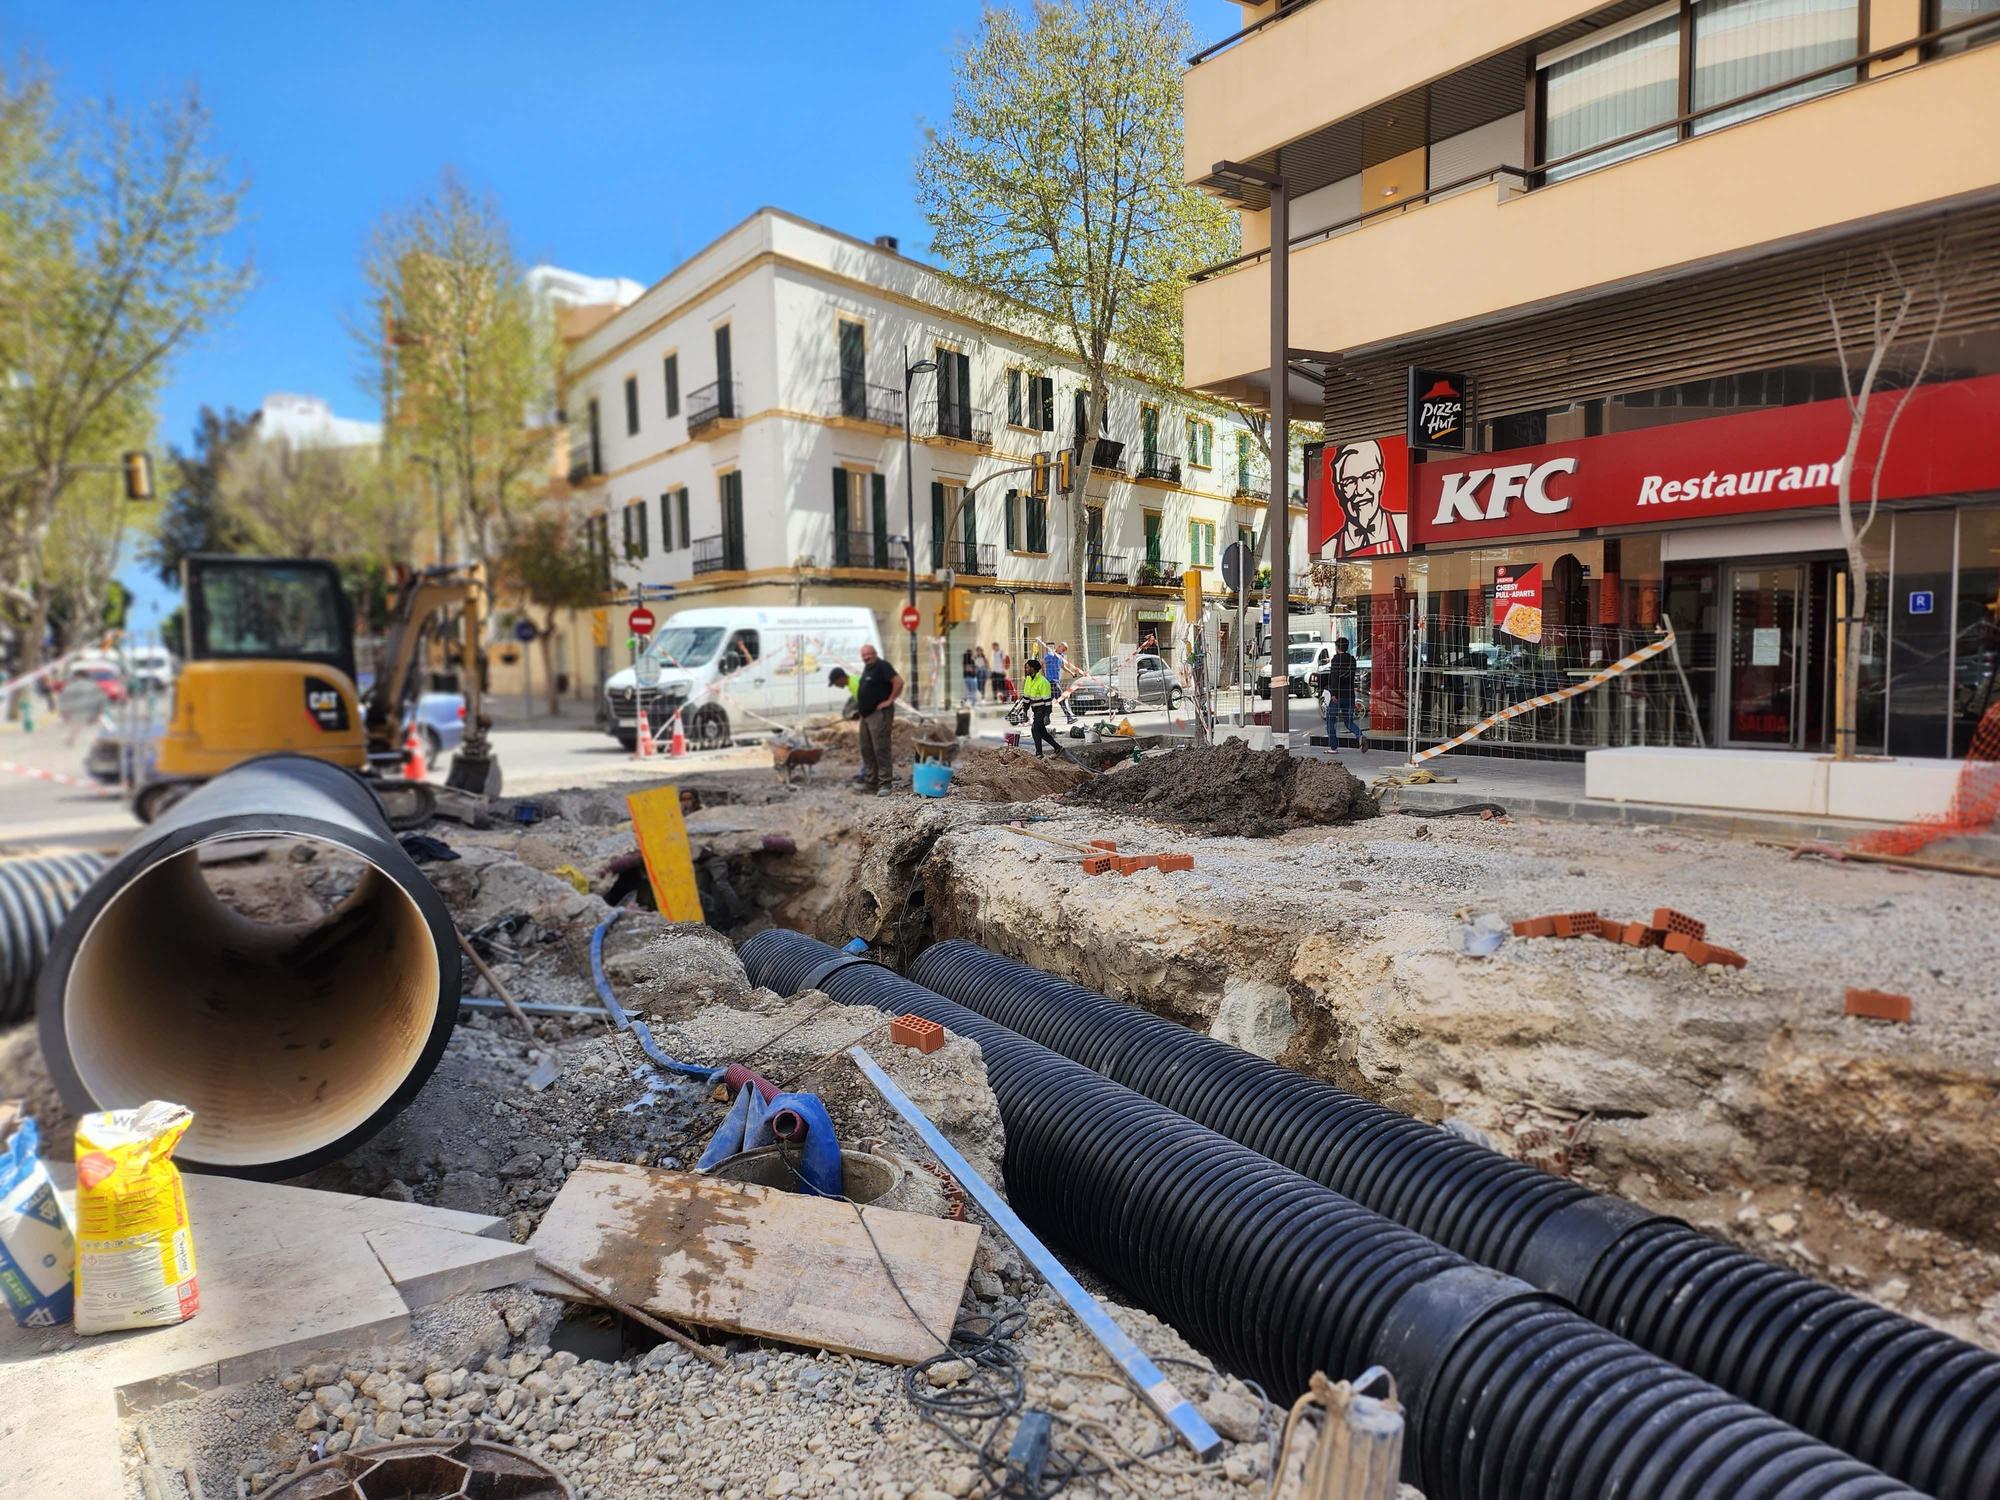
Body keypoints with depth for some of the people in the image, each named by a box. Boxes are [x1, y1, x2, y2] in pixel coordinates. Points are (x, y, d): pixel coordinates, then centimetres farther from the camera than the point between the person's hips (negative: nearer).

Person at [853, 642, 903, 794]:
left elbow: (899, 681, -22)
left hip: (879, 714, -10)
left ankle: (885, 783, -10)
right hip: (866, 714, 10)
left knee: (881, 749, -11)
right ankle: (870, 781, 21)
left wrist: (890, 700, -18)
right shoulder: (866, 668, 17)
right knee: (867, 750, 13)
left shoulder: (882, 666, -11)